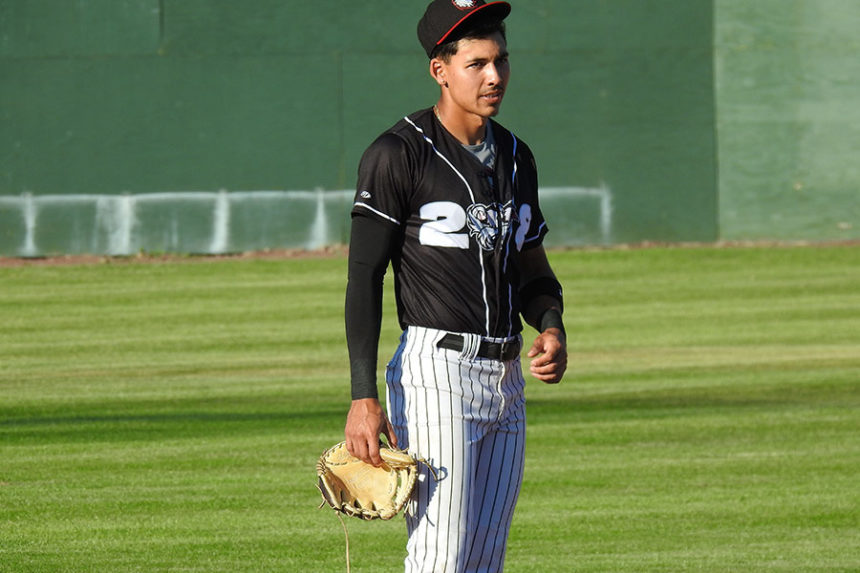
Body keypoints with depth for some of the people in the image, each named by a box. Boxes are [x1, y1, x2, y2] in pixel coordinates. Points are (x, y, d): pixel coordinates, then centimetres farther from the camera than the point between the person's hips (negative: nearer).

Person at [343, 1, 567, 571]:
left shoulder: (515, 157, 14)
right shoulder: (399, 155, -8)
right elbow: (365, 278, -9)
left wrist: (552, 329, 0)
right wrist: (363, 397, -17)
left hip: (506, 376, 7)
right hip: (436, 371, -7)